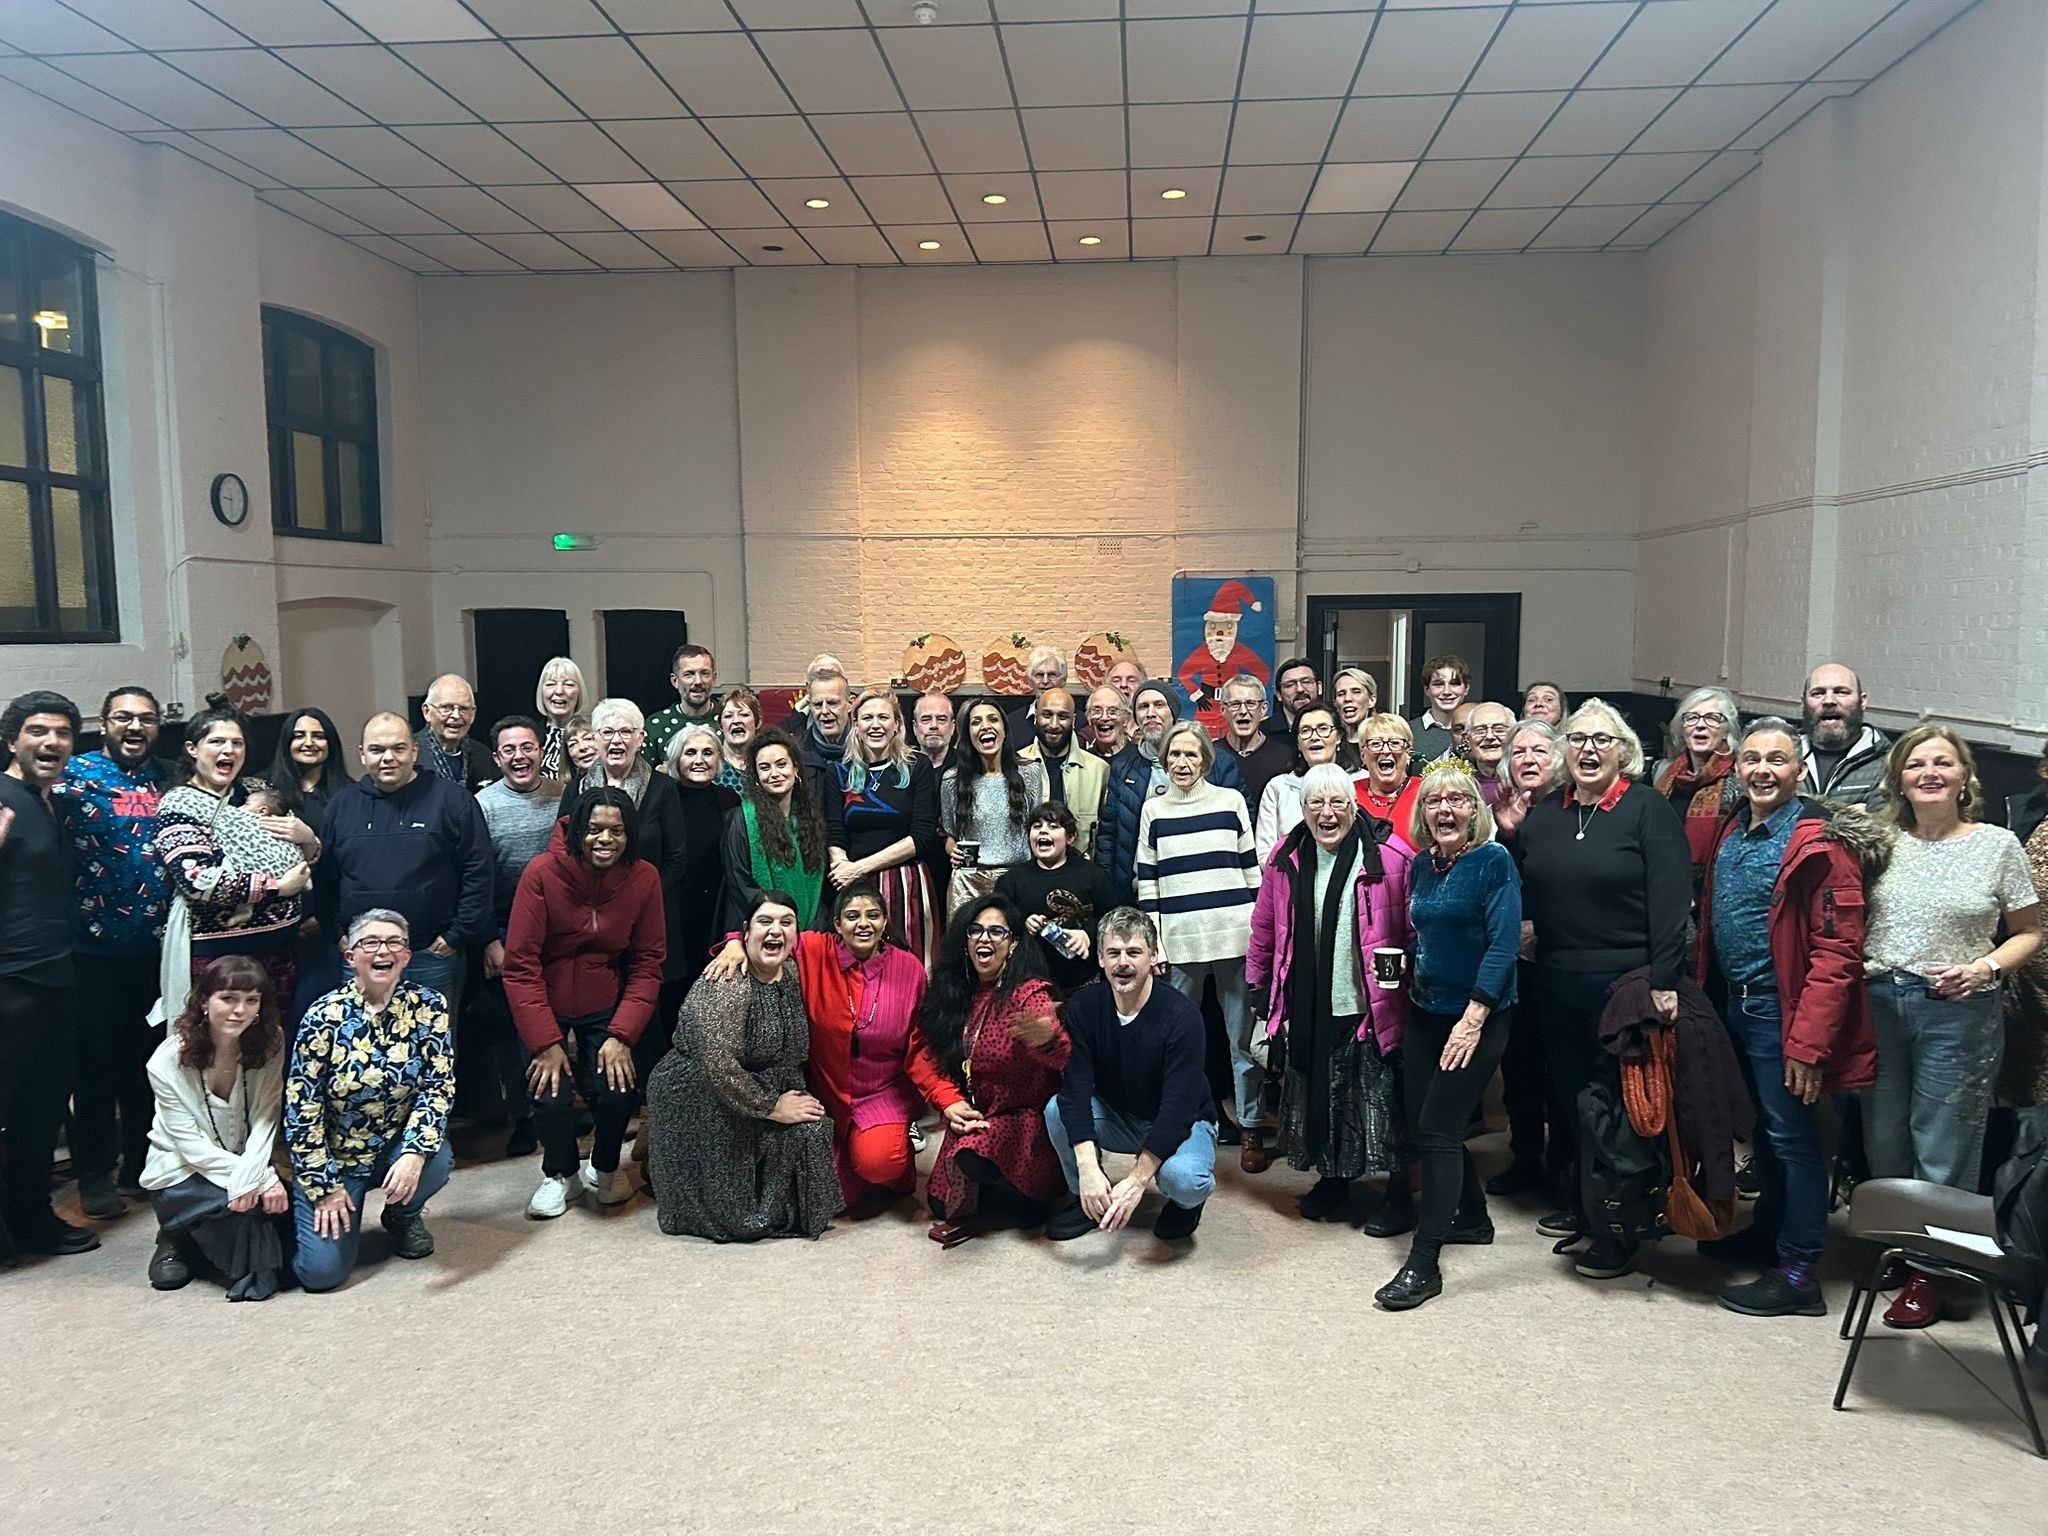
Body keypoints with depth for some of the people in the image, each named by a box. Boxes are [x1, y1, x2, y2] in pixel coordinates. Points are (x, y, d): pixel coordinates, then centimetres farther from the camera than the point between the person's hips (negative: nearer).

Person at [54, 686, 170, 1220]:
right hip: (96, 942, -4)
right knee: (98, 1059, 4)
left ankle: (143, 1162, 27)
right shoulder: (76, 774, -4)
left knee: (149, 1055, 13)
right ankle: (95, 1173, 18)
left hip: (156, 944, 4)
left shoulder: (166, 780, 9)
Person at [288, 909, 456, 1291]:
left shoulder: (429, 1007, -9)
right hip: (334, 1156, -2)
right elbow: (301, 1106, -11)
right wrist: (324, 1186, -11)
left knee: (436, 1160, -32)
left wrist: (414, 1152, -27)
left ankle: (403, 1216, 5)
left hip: (397, 1146, 2)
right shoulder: (325, 1016, -14)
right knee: (322, 1271, -13)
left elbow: (439, 1085, -12)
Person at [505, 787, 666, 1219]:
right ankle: (559, 1174, 16)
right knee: (552, 1096, -18)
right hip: (544, 1006, -1)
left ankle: (604, 1168, 18)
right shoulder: (543, 872, -18)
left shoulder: (644, 878, -10)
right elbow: (520, 965, -16)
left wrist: (622, 1036, -15)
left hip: (606, 1008, 1)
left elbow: (647, 965, -5)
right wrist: (545, 1042, -19)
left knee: (617, 1093, -17)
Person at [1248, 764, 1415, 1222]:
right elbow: (1264, 930, 8)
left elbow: (1413, 932, -6)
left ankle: (1399, 1196, 23)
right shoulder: (1286, 859, 2)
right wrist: (1260, 993, 10)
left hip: (1371, 1008, -4)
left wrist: (1408, 974, -13)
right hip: (1308, 1009, 4)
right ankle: (1331, 1181, 35)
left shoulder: (1389, 857, -11)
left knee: (1381, 1102, 5)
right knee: (1317, 1096, 16)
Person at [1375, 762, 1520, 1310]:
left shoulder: (1494, 861, -12)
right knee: (1421, 1126, 10)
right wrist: (1403, 970, 5)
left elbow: (1505, 942, -18)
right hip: (1425, 1012, 7)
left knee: (1438, 1130, -8)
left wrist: (1473, 1017, -21)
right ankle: (1473, 1218, 33)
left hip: (1478, 1016, -7)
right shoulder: (1421, 865, 8)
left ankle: (1424, 1264, -1)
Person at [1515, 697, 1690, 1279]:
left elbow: (1671, 899, -14)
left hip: (1624, 982, -6)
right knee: (1570, 1094, 14)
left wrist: (1664, 981, -19)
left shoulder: (1648, 809, -7)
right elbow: (1528, 894, 18)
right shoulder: (1544, 814, 10)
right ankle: (1582, 1205, 32)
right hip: (1557, 981, 6)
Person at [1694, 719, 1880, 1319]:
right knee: (1762, 1129, 21)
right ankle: (1767, 1231, 37)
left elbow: (1837, 951, -20)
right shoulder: (1732, 831, 9)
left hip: (1779, 1010, -8)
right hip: (1733, 1001, 8)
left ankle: (1798, 1273, 12)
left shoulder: (1818, 842, -16)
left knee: (1791, 1137, 2)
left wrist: (1808, 1041, -22)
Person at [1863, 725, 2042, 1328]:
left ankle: (1928, 1272, 19)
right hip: (1878, 1002, 3)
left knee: (1941, 1148, 5)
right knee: (1882, 1138, 14)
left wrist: (1986, 967, -13)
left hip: (1957, 1012, -3)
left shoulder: (1998, 845, -2)